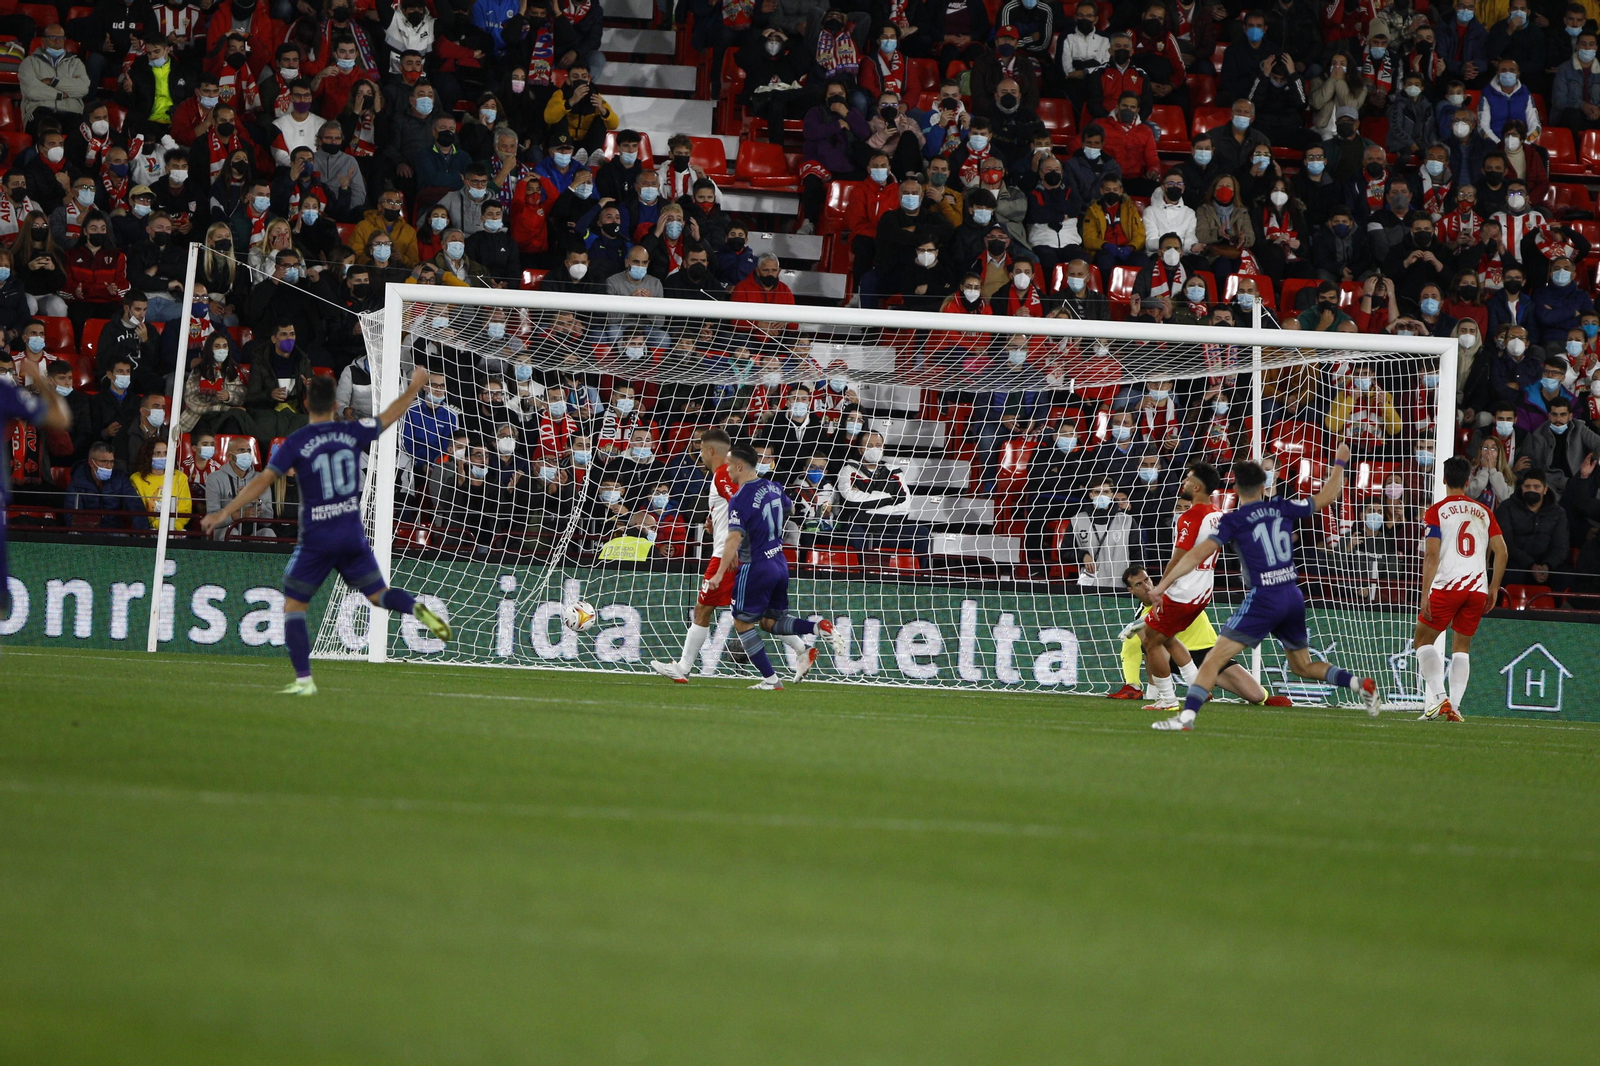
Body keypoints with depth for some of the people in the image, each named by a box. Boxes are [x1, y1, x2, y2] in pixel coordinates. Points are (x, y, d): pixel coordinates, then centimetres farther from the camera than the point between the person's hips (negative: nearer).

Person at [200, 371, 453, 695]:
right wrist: (415, 387, 35)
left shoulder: (295, 443, -9)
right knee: (379, 594, 16)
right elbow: (389, 416, 18)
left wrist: (225, 513, -11)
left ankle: (304, 680, -3)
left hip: (316, 540, -3)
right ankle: (417, 609, -16)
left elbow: (263, 481, -13)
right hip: (353, 535, 3)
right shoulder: (352, 433, 2)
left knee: (293, 607, 6)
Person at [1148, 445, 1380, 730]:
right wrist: (1340, 463, 37)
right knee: (1303, 666, 24)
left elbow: (1198, 553, -10)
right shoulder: (1282, 509, 9)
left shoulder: (1234, 520, -4)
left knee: (1214, 658, -8)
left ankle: (1187, 715, -22)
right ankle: (1360, 684, 11)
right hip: (1294, 597, 5)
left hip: (1263, 599, -5)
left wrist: (1165, 582, -8)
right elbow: (1327, 496, 22)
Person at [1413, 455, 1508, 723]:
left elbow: (1432, 555, -9)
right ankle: (1454, 705, 1)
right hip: (1477, 588, 4)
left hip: (1447, 586, -4)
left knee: (1423, 640, 8)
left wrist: (1425, 595, -10)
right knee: (1461, 647, 13)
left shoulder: (1436, 512, -1)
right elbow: (1502, 552, 8)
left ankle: (1439, 697, -9)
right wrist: (1493, 589, 17)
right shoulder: (1484, 512, 13)